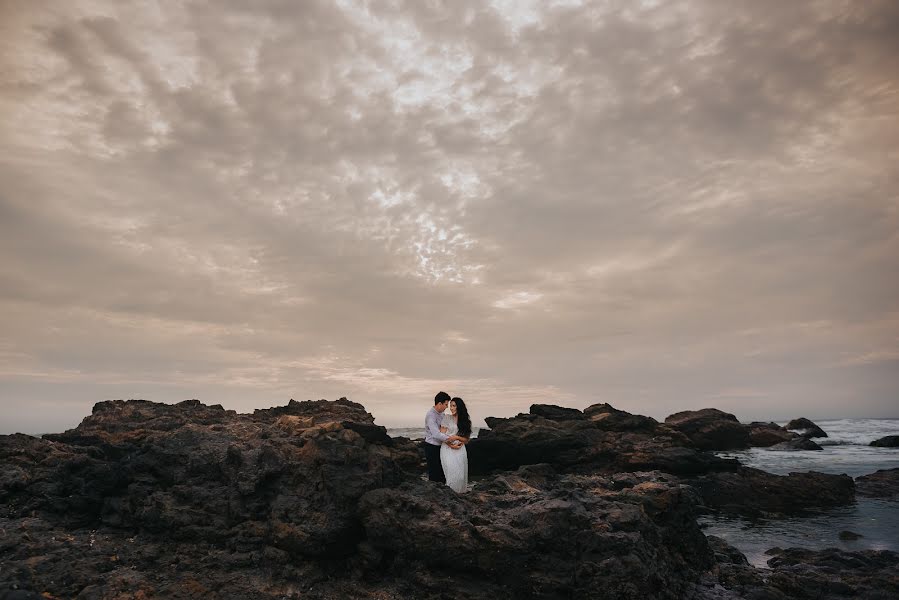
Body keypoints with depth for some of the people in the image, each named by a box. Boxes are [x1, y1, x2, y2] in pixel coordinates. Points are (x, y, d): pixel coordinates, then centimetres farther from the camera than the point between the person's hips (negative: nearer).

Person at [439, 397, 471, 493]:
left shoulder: (465, 421, 10)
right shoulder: (447, 418, 2)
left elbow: (466, 440, 9)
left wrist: (457, 437, -10)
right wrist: (451, 445, -12)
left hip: (460, 450, 3)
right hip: (448, 449, -3)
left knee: (461, 475, -2)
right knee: (452, 474, -11)